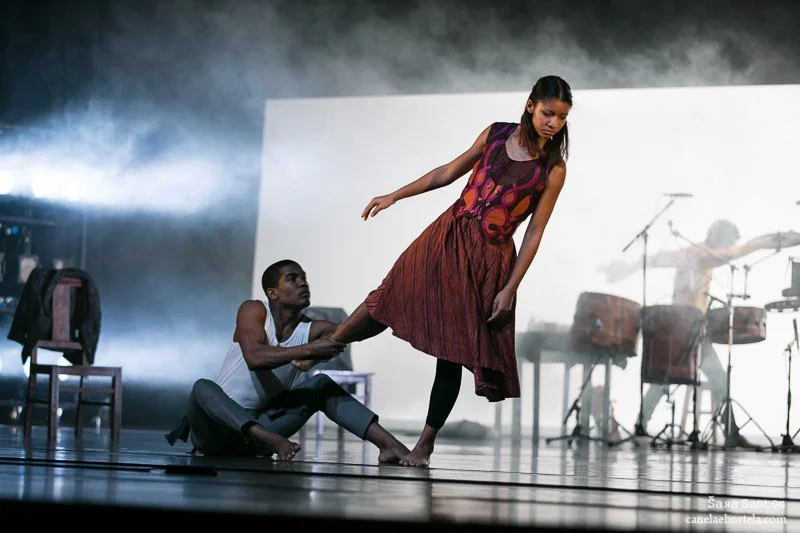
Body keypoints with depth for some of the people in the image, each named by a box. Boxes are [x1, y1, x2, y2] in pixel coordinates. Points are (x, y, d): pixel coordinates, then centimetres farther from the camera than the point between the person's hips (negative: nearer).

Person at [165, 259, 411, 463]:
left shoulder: (313, 330, 2)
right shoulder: (254, 311, -10)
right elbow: (254, 357, -29)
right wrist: (310, 349, -38)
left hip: (259, 425, 4)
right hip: (216, 427, -4)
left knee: (321, 385, -11)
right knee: (202, 388, -36)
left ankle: (386, 441, -26)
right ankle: (271, 441, -58)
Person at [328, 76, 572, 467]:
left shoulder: (553, 169, -7)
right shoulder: (495, 134, 1)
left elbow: (534, 234, -6)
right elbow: (449, 172, 13)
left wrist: (509, 289, -9)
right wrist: (394, 196, 12)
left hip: (486, 260, -3)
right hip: (445, 237, 3)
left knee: (453, 352, 0)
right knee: (387, 303, 7)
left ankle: (426, 442, 13)